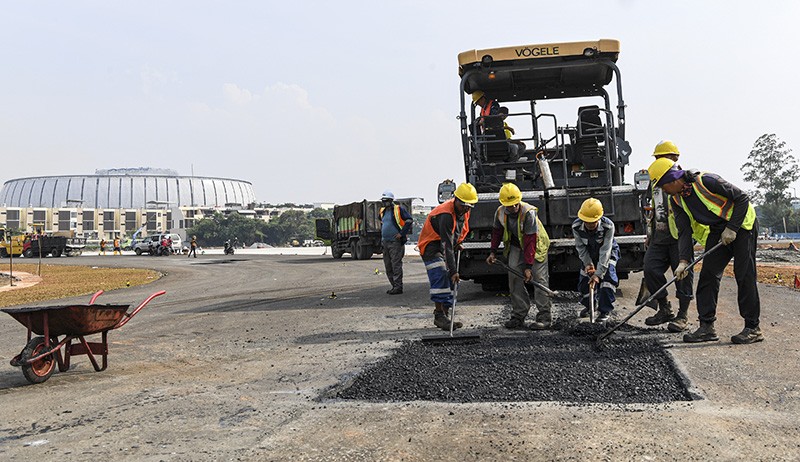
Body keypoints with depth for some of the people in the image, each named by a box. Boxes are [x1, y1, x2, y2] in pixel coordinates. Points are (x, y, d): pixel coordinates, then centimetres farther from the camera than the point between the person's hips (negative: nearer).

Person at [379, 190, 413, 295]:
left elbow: (409, 221, -12)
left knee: (396, 265, -9)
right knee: (388, 266, 10)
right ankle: (394, 286, 19)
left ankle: (398, 287, -7)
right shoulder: (383, 211, 15)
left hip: (396, 242, -8)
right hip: (385, 242, 8)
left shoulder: (399, 209, -7)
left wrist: (402, 233, -15)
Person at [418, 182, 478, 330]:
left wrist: (457, 243, 12)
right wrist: (453, 271, -36)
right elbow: (447, 246, -35)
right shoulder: (446, 215, -32)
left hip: (447, 246, 9)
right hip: (431, 246, -9)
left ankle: (445, 314, 10)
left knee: (450, 281, 5)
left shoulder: (463, 211, -3)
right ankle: (439, 315, -21)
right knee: (440, 278, -22)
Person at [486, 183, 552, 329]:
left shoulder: (528, 213, -31)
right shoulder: (500, 213, -13)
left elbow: (530, 241, -30)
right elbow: (497, 231, 8)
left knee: (539, 278, -10)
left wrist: (528, 266, -30)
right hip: (515, 245, 5)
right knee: (514, 278, 0)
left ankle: (544, 316, -5)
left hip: (535, 245, -5)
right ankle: (518, 316, 7)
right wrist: (493, 252, 1)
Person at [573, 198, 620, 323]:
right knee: (584, 279, 1)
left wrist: (598, 274, -39)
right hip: (589, 254, 3)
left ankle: (605, 311, -11)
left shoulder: (608, 226, -37)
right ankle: (590, 305, 29)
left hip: (609, 253, -3)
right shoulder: (576, 226, -28)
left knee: (607, 277, -21)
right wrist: (588, 264, -25)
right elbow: (581, 248, -14)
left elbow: (605, 251, -36)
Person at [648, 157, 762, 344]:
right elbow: (684, 231, -4)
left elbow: (742, 198, -19)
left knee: (744, 276, -8)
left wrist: (732, 228, -21)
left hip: (742, 224, -7)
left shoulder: (705, 181, -25)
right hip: (718, 230, 7)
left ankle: (753, 328, -1)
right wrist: (684, 260, -16)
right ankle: (707, 326, 4)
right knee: (708, 274, 0)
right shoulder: (677, 200, -2)